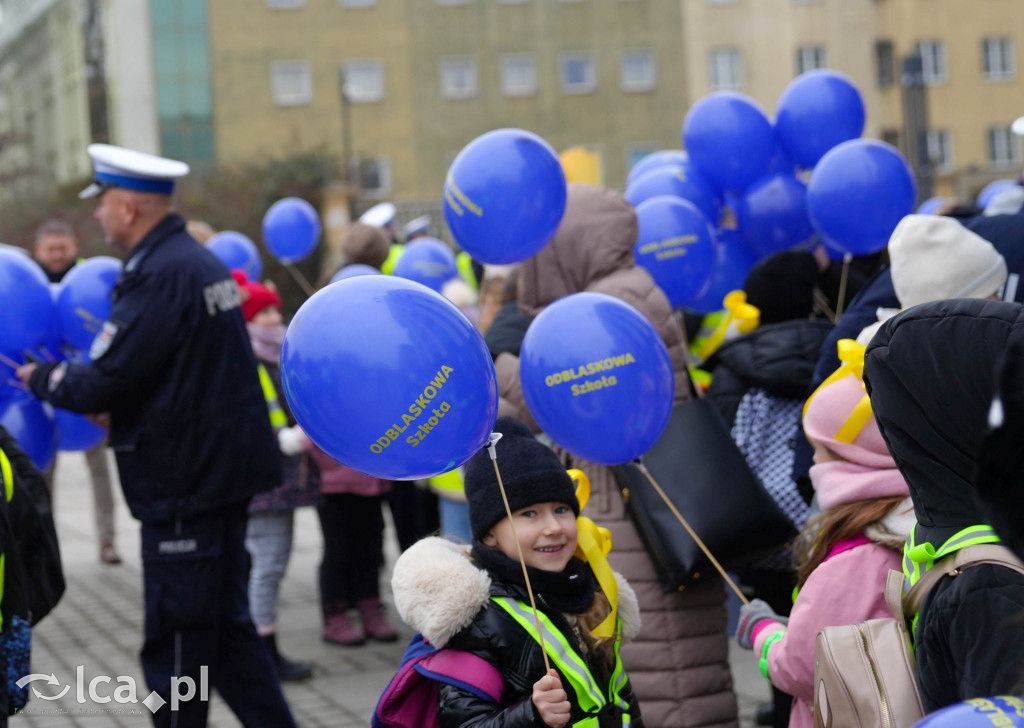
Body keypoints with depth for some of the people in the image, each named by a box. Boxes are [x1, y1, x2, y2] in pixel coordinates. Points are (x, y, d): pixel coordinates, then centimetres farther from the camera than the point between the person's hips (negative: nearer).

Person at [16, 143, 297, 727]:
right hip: (222, 473, 10)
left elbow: (100, 384, -19)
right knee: (225, 629, 18)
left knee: (178, 648, -1)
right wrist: (114, 408, 14)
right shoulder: (200, 261, 12)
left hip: (185, 485, -10)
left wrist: (39, 377, -2)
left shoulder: (162, 277, -19)